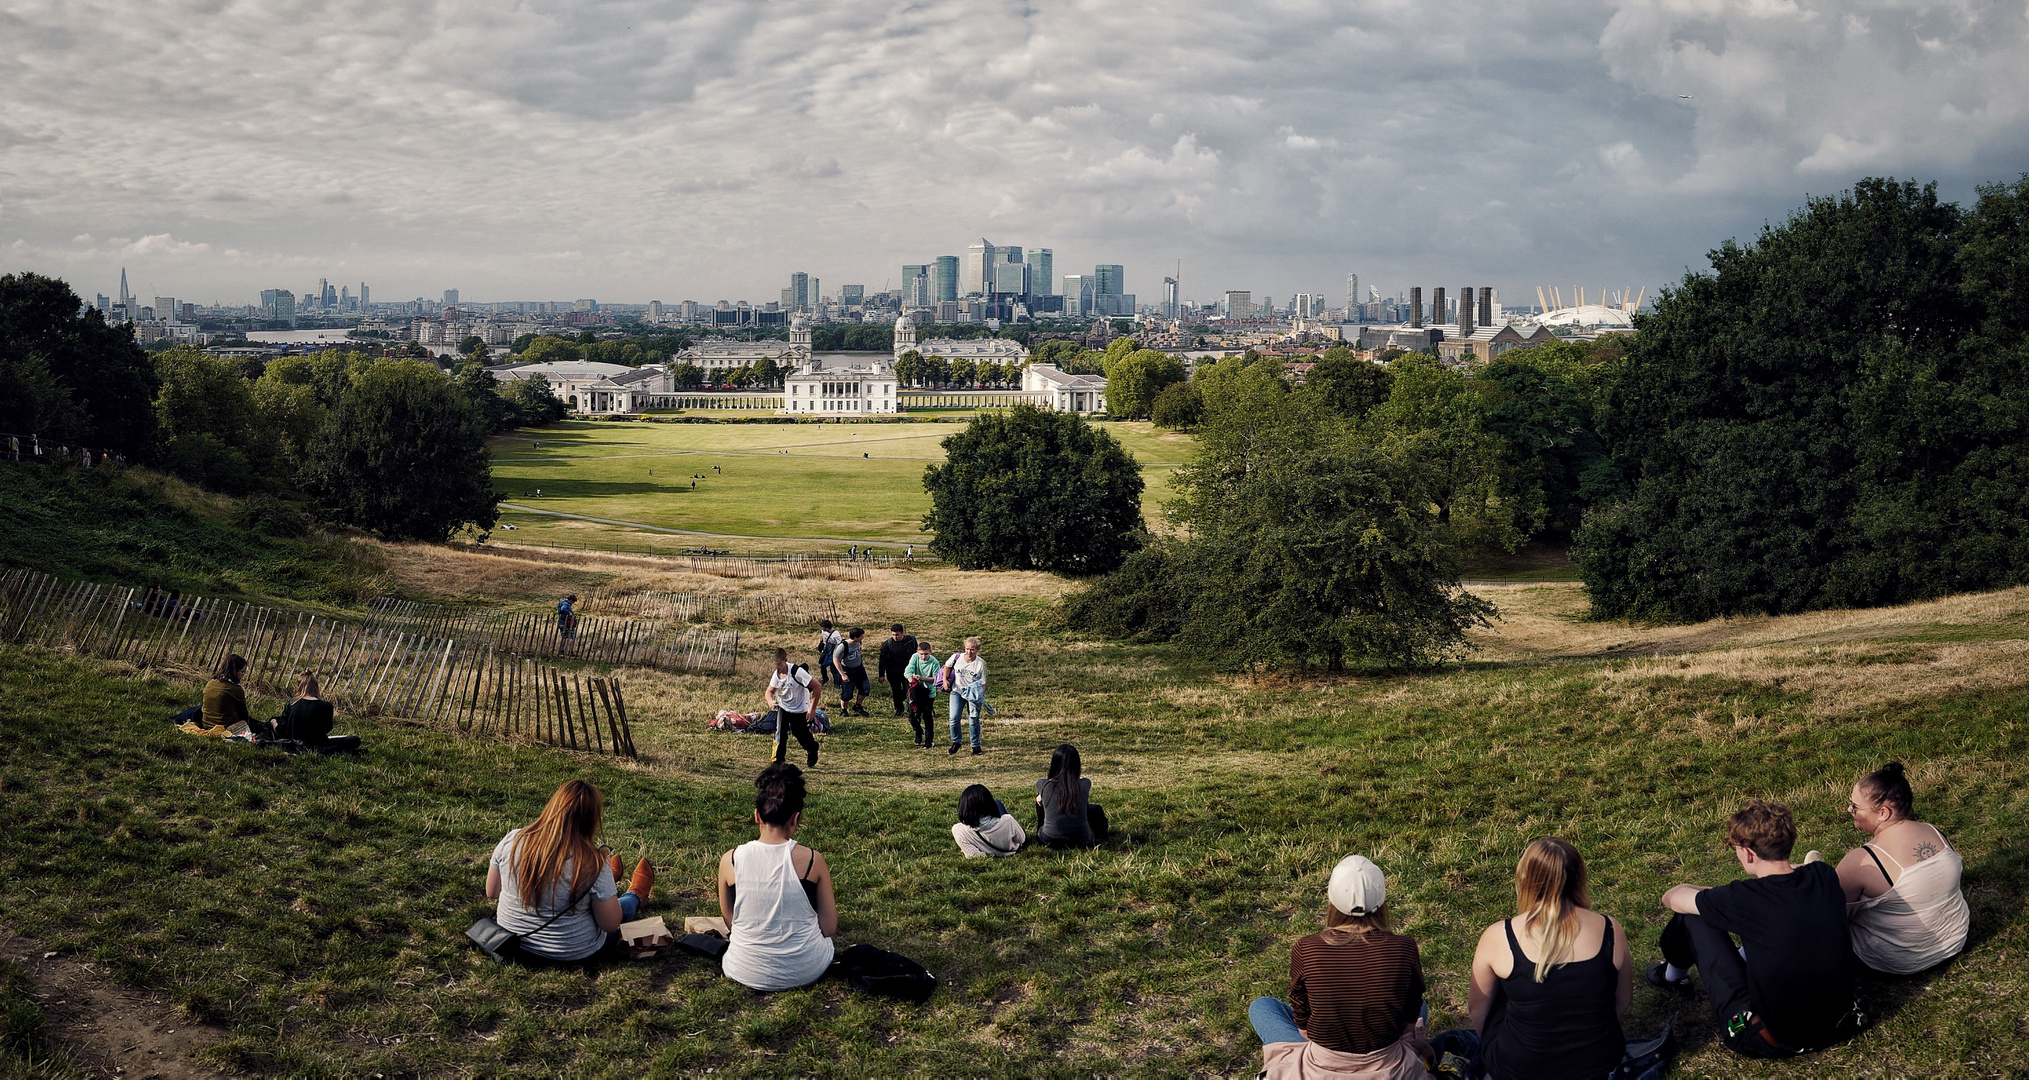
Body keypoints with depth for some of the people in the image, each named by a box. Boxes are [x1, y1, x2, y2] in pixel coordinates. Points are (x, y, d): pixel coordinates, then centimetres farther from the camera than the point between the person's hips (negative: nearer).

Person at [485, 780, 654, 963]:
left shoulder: (512, 840, -19)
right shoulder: (593, 863, -29)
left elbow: (491, 893, -2)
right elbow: (611, 925, -19)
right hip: (571, 953, -4)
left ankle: (609, 879, 64)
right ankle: (635, 897, 62)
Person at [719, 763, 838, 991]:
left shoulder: (730, 861, -12)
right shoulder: (812, 861, -16)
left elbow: (729, 919, 3)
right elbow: (829, 928, -8)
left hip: (748, 973, 1)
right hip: (807, 972, -1)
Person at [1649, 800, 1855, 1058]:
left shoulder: (1743, 899, -23)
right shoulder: (1825, 877, -9)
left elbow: (1671, 898, -4)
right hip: (1833, 1026, 6)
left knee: (1692, 917, 5)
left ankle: (1672, 975, 36)